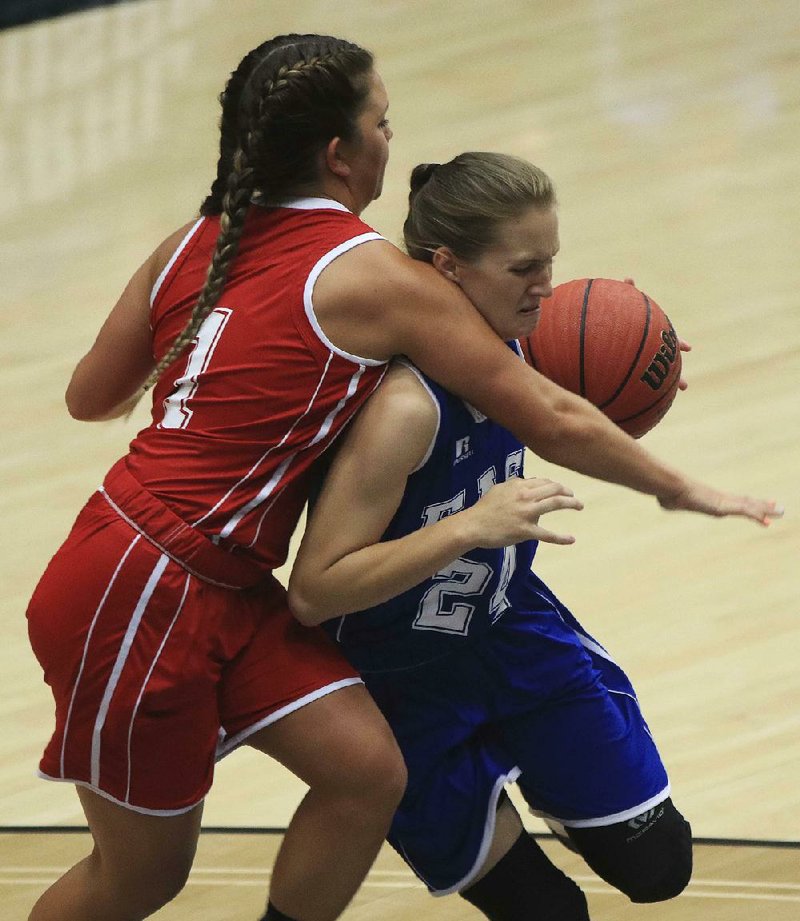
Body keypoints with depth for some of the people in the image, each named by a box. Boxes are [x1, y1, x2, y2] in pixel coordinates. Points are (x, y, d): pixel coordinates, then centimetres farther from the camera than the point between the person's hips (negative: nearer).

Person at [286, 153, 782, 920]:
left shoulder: (505, 345, -11)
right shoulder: (403, 406, -34)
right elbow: (311, 594, -34)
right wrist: (471, 526, -42)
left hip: (510, 628, 7)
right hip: (406, 688, -6)